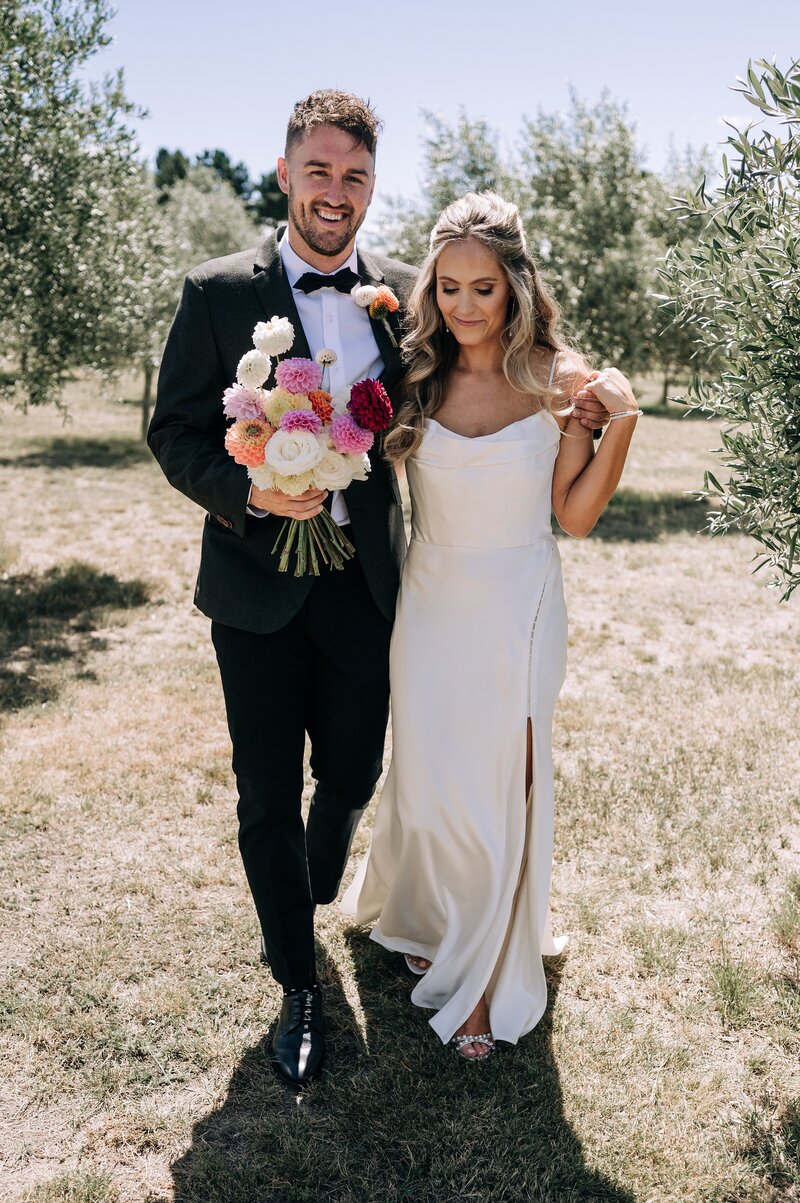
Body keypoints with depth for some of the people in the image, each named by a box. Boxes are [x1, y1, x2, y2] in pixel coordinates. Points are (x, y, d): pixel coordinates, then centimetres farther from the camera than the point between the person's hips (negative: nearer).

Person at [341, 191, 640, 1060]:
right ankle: (427, 921, 47)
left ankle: (484, 975, 32)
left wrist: (622, 419, -15)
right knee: (427, 781, 14)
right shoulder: (417, 373, -2)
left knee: (500, 787, 8)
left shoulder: (557, 377, -8)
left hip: (517, 613, -2)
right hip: (431, 605, 2)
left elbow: (577, 514, -5)